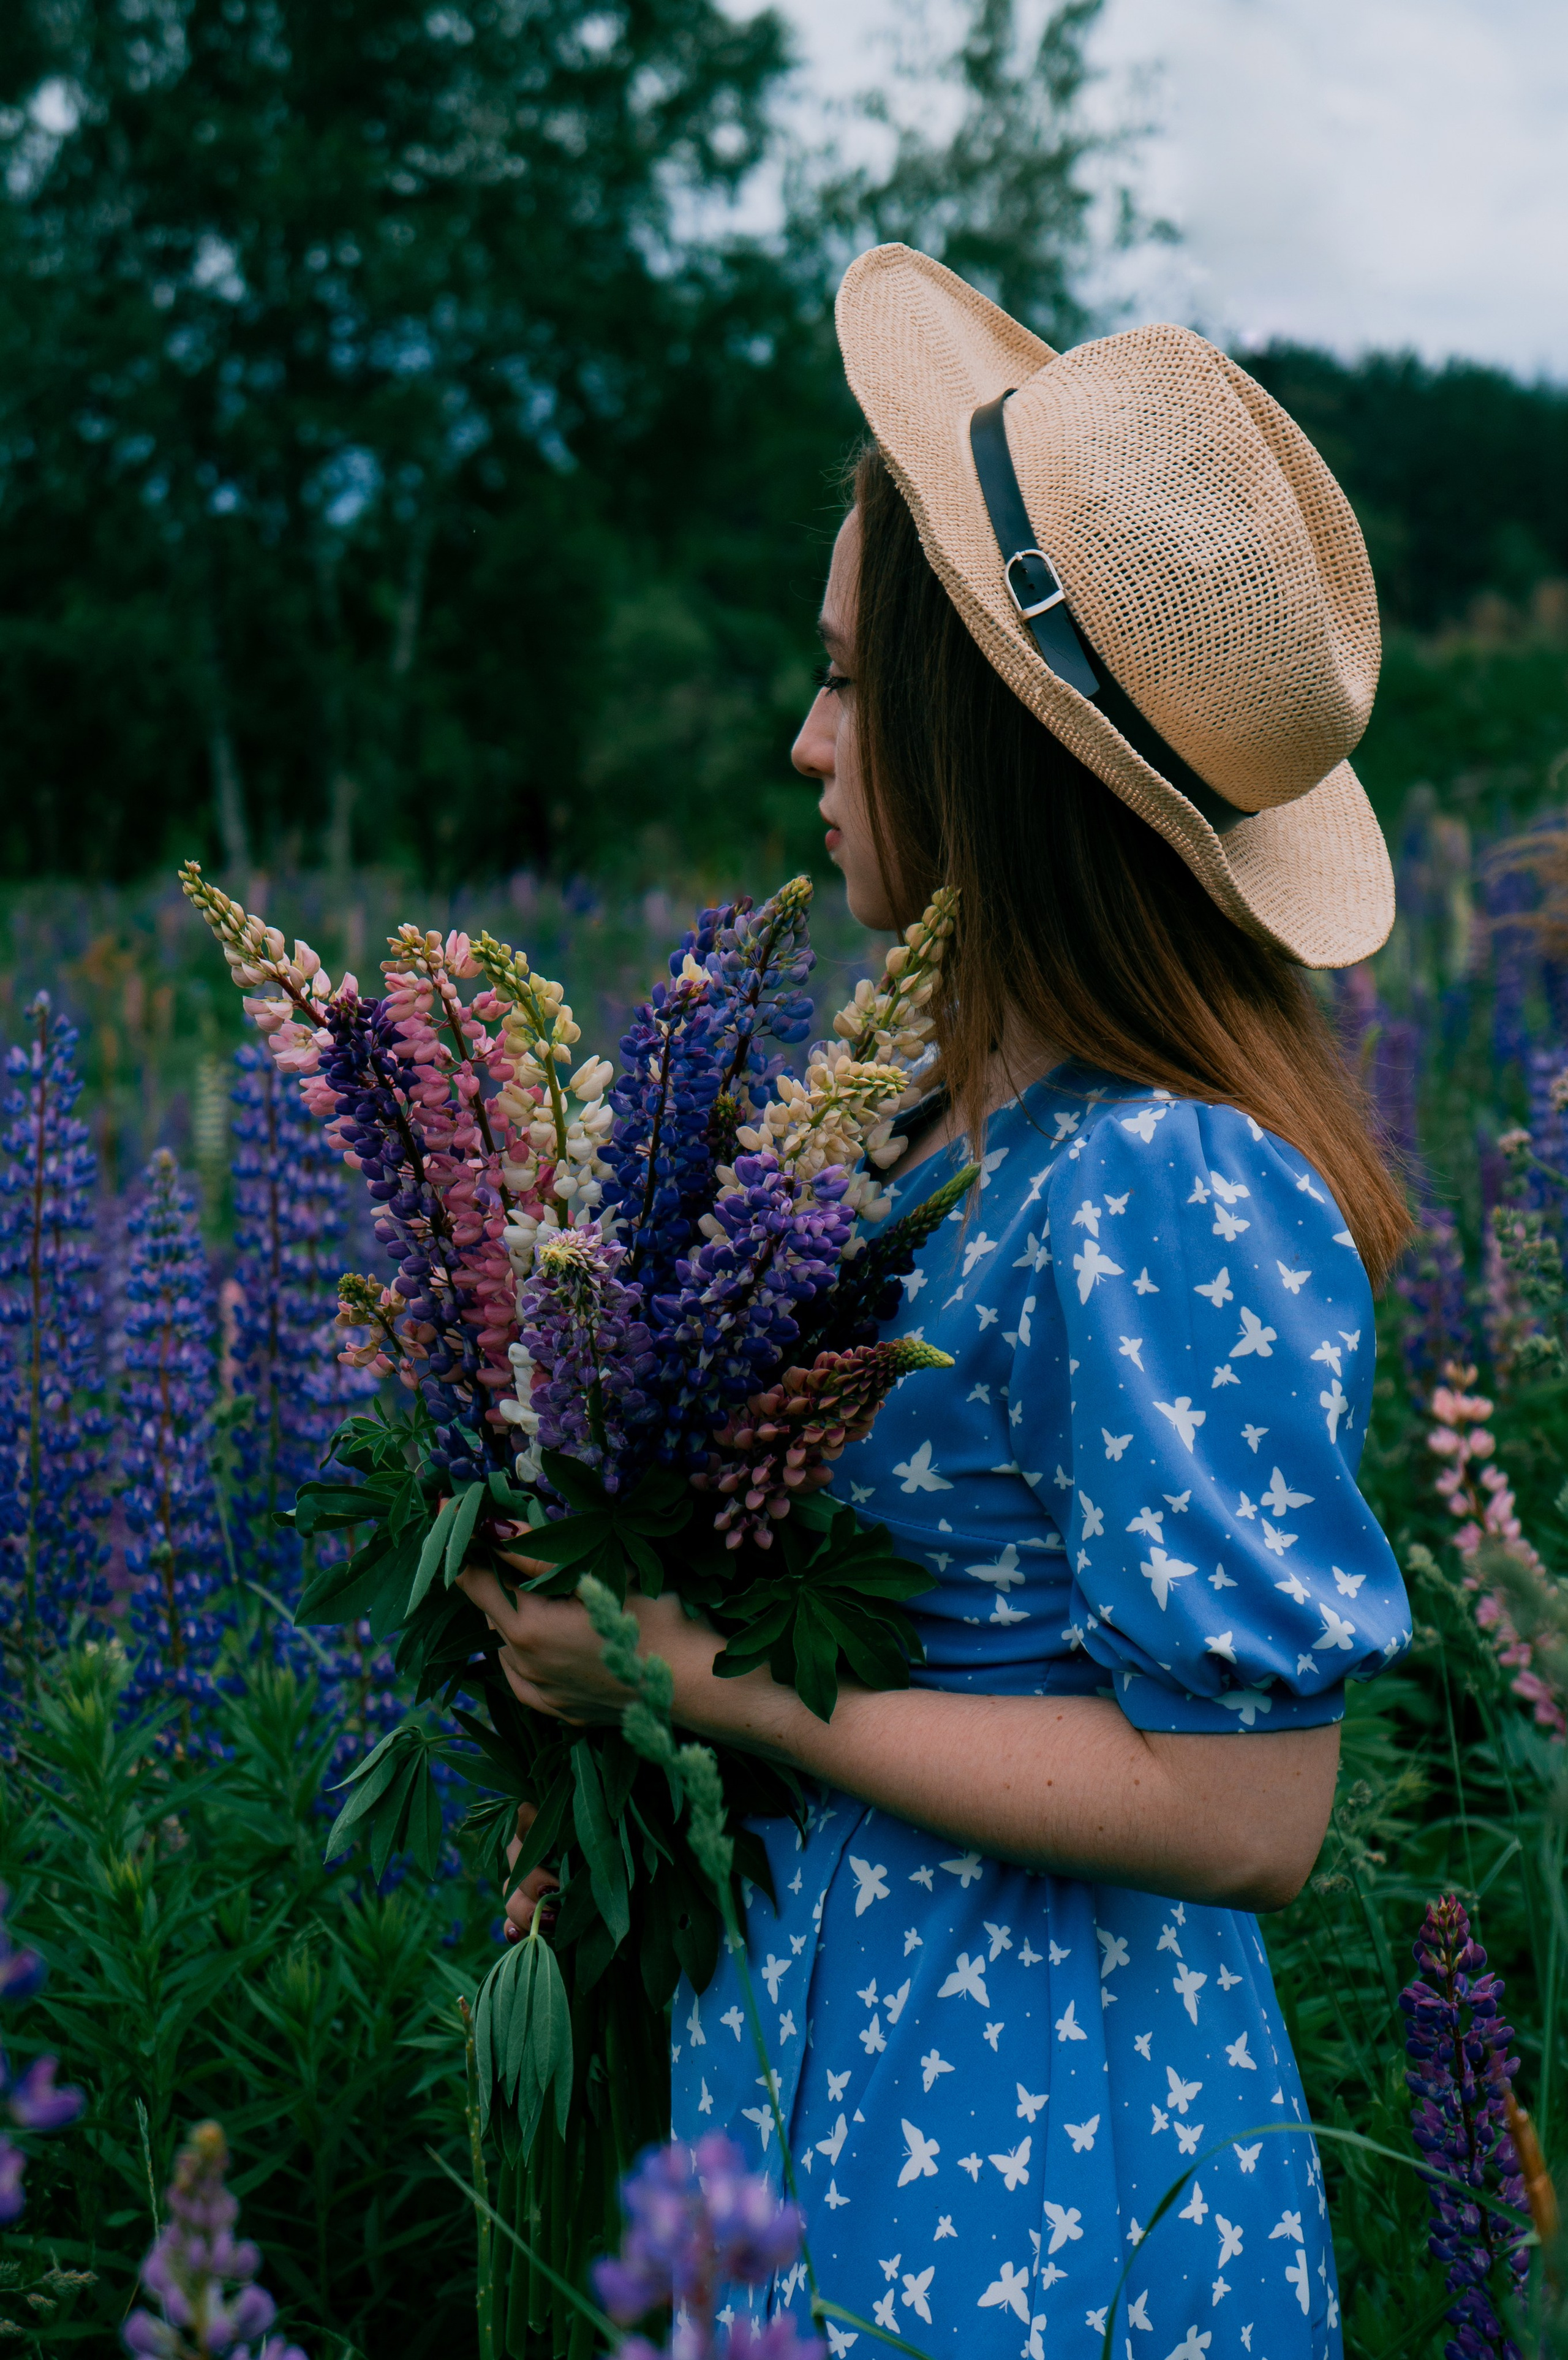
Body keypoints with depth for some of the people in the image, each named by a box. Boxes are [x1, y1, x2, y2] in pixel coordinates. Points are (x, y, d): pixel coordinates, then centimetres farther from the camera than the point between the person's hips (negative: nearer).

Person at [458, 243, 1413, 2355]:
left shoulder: (1164, 1205, -27)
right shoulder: (973, 1113, 0)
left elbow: (1242, 1814, -25)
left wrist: (703, 1679, -22)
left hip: (1020, 2174, -8)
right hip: (845, 2058, 8)